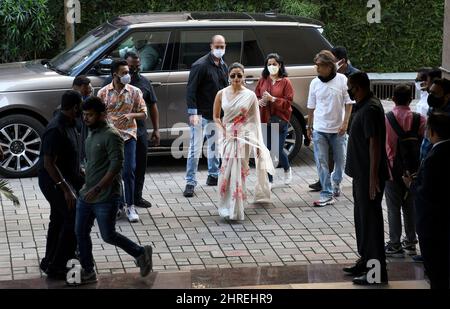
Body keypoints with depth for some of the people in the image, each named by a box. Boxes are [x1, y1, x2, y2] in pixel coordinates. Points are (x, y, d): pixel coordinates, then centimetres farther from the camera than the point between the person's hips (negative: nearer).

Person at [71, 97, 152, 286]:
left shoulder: (111, 136, -17)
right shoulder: (91, 135, 12)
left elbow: (117, 164, -23)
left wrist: (97, 188, -27)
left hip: (105, 198, -9)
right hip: (86, 195, 9)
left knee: (108, 236, -1)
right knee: (80, 232, 8)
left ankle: (140, 253, 20)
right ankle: (88, 272, 19)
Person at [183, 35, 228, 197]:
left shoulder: (223, 66, 10)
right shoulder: (201, 65, -14)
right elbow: (191, 90, -17)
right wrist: (193, 112, -23)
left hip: (216, 114, 8)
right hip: (201, 114, -7)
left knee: (214, 146, 19)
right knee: (195, 149, -6)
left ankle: (213, 176, 34)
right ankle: (190, 182, -2)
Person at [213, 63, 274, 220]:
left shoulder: (250, 95, -2)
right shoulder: (222, 94, 2)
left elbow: (255, 120, 1)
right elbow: (216, 116, 11)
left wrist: (257, 143, -1)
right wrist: (223, 130, -6)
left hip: (243, 137, -1)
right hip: (228, 136, 1)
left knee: (239, 172, -1)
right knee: (226, 172, -3)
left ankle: (237, 209, 9)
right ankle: (227, 207, 10)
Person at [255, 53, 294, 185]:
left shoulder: (285, 81, -3)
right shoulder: (262, 80, 7)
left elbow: (288, 102, -7)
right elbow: (256, 97, 13)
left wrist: (272, 99, -17)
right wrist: (260, 102, -9)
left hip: (280, 120, -3)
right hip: (265, 120, 3)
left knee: (279, 150, -4)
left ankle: (287, 169, 28)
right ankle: (269, 180, 13)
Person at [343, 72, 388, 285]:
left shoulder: (370, 109, -19)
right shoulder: (365, 106, 13)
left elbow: (375, 144, -24)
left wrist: (373, 177, -26)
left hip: (369, 175, -10)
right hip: (361, 173, 10)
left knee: (371, 219, -7)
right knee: (362, 218, 19)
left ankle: (378, 272, -3)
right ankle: (366, 261, 31)